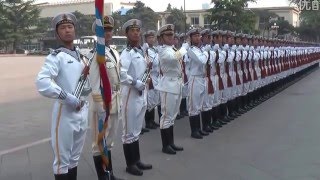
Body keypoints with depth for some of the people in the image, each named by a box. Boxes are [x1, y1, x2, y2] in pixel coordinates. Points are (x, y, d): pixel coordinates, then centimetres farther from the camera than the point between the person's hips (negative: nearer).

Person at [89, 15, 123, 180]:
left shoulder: (115, 53, 11)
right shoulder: (95, 53, -14)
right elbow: (94, 82, -17)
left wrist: (118, 101, 15)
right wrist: (100, 107, -18)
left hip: (115, 99, 8)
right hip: (101, 100, -8)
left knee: (109, 139, 18)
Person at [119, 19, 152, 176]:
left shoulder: (141, 52, 12)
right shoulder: (126, 53, -13)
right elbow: (122, 74, -27)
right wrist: (136, 83, -20)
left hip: (142, 94, 8)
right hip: (131, 94, -8)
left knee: (137, 130, 17)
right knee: (129, 131, 3)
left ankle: (136, 160, 29)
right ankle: (130, 164, 14)